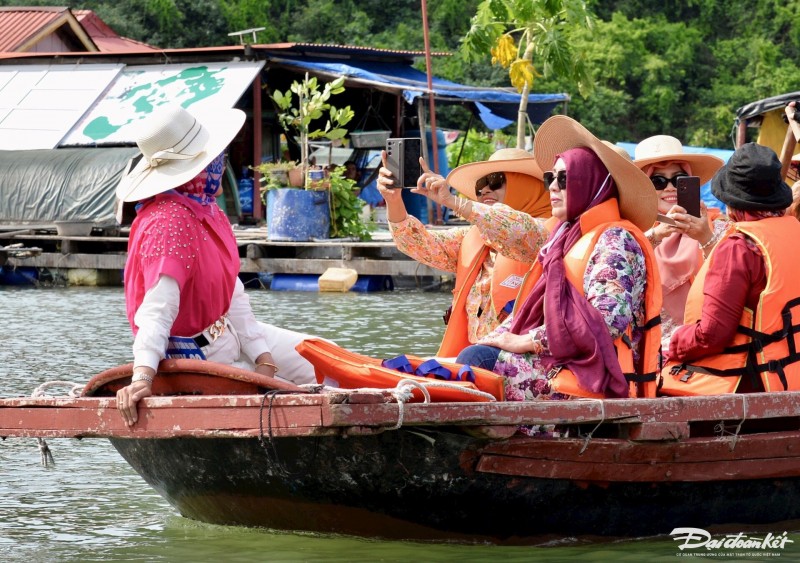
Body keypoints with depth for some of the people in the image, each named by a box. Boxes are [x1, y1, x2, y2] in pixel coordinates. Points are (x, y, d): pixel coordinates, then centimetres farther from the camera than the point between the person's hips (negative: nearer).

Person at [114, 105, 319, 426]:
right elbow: (158, 307, -41)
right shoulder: (170, 222, -29)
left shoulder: (207, 211, 2)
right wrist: (142, 378, -50)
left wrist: (263, 357, -7)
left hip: (225, 335, 10)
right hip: (192, 356, -10)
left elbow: (232, 291, 1)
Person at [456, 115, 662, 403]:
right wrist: (499, 338, 0)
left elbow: (608, 320, -20)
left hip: (593, 374, -9)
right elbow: (532, 309, 21)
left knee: (476, 360, -20)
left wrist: (529, 341, -17)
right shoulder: (566, 237, 23)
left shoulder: (615, 240, -6)